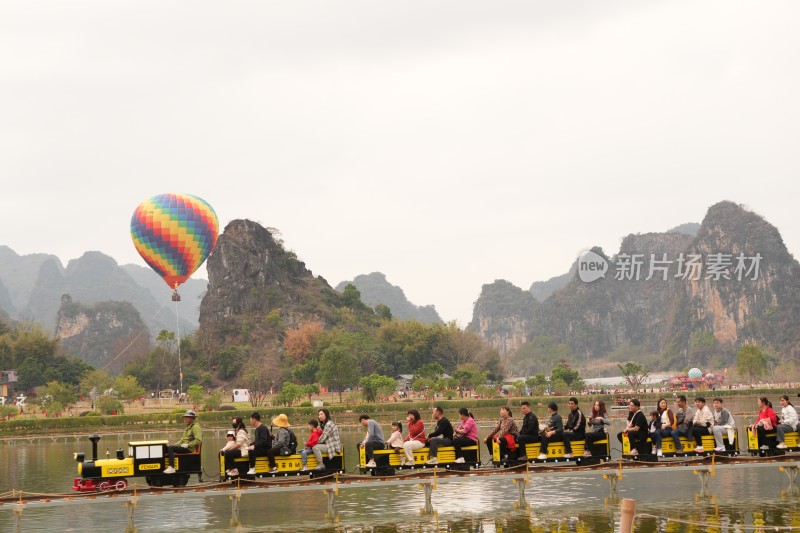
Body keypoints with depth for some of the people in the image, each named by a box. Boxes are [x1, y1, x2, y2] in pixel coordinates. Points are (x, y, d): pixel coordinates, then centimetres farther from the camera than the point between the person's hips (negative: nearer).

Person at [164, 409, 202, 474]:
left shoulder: (196, 427, -6)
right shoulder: (188, 427, 25)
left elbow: (198, 441, -17)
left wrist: (188, 445, -21)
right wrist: (175, 444, 15)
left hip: (189, 449, -10)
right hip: (183, 446, 10)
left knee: (170, 448, -27)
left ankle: (172, 468, -34)